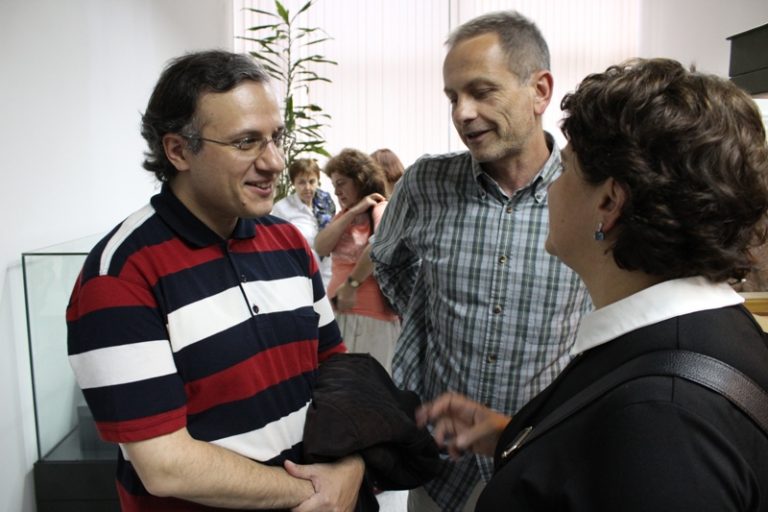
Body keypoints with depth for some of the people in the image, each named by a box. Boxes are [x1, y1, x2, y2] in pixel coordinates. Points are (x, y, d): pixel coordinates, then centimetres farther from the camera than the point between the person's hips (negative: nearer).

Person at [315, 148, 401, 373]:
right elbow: (320, 247, 0)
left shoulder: (382, 209, -8)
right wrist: (352, 212, -6)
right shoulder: (344, 214, 18)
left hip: (371, 315, -7)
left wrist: (352, 283, -21)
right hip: (338, 312, 7)